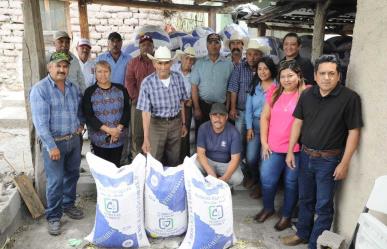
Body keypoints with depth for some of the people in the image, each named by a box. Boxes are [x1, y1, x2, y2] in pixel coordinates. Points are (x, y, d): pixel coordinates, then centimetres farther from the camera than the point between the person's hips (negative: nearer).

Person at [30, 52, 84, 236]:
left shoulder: (74, 88, 7)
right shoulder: (39, 89, -12)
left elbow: (80, 108, 24)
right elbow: (40, 122, -18)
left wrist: (81, 123, 6)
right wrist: (51, 146, -22)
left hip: (74, 139, 6)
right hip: (54, 142, -6)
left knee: (72, 175, 17)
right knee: (55, 181, -1)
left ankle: (68, 205, 37)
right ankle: (53, 217, 15)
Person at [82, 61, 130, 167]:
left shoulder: (121, 89, 4)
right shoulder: (89, 92, -2)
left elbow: (127, 111, 1)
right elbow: (88, 116, -8)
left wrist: (118, 129, -12)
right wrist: (108, 130, -17)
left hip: (118, 138, 2)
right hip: (99, 139, -2)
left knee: (116, 167, 10)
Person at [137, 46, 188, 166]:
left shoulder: (178, 78, -5)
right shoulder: (147, 83, -16)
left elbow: (181, 103, 7)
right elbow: (146, 112, -18)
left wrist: (183, 124, 12)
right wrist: (146, 138, -22)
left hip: (176, 122, 3)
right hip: (157, 124, -3)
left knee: (174, 161, 17)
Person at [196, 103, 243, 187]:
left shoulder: (234, 132, -19)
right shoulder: (203, 128, -15)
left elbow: (235, 158, -18)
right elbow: (201, 153, -17)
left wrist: (224, 178, -33)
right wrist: (211, 173, -33)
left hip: (226, 164, -1)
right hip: (208, 161, 1)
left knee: (237, 178, -29)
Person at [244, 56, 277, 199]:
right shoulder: (254, 86, 8)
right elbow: (248, 108, 8)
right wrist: (249, 127, 1)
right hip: (254, 124, 4)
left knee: (263, 157, -3)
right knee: (250, 157, 2)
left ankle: (260, 185, 24)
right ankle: (254, 178, 34)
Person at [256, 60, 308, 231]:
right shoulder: (274, 93, 4)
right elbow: (264, 117, 7)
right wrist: (264, 142, 3)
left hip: (296, 148, -3)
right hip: (273, 147, 4)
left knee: (291, 183, 12)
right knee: (267, 180, 11)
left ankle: (286, 215, 32)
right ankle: (268, 208, 37)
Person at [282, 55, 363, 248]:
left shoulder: (349, 98, -13)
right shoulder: (307, 95, 1)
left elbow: (354, 132, -12)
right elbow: (298, 122, 7)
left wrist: (344, 163, -14)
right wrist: (290, 151, 6)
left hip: (329, 160, -4)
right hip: (306, 156, 5)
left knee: (323, 206, 6)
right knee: (305, 200, 20)